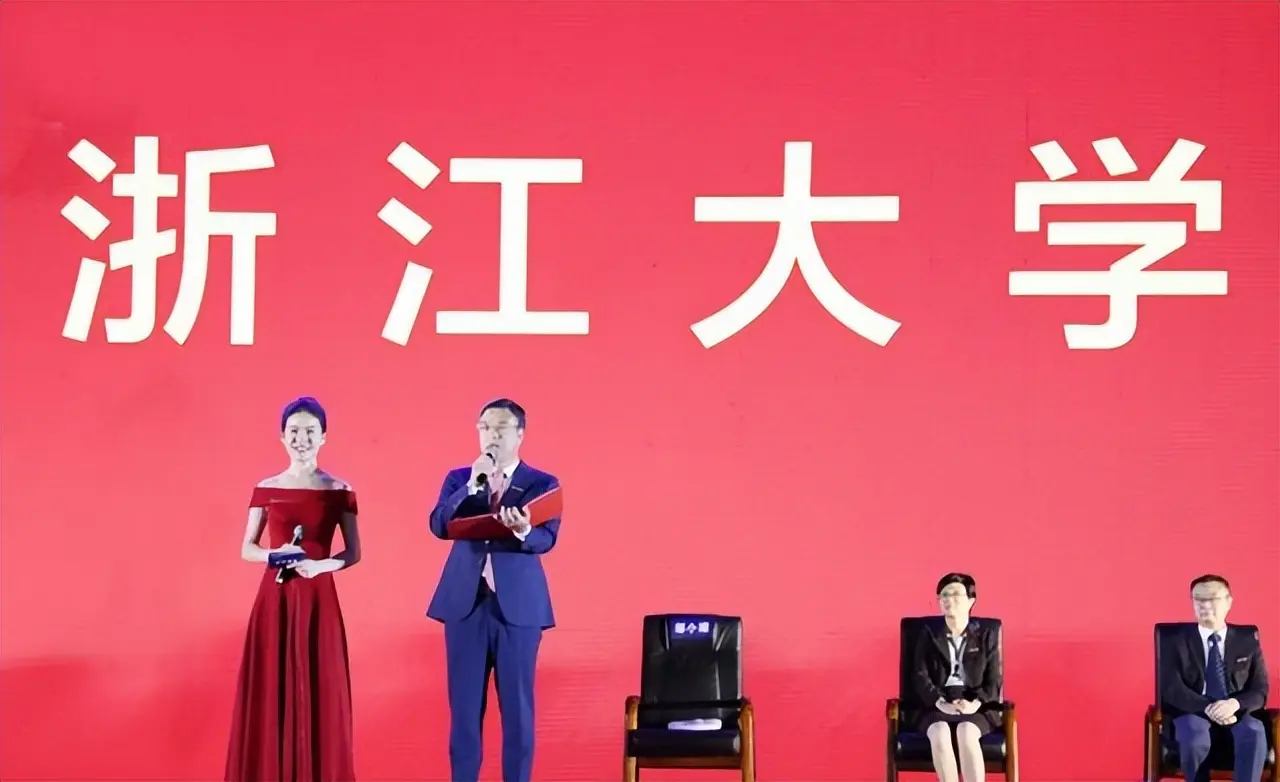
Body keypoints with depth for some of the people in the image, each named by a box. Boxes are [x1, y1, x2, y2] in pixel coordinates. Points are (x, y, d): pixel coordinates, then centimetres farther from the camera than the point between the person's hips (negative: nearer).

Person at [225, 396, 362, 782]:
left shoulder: (339, 491, 1)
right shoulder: (265, 490, 4)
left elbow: (353, 553, 3)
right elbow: (246, 549, 6)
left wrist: (322, 565, -16)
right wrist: (275, 555, -14)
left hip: (318, 600, -1)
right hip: (275, 600, 1)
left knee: (319, 693, 0)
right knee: (271, 693, 1)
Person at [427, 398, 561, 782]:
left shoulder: (543, 484, 3)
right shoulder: (458, 478, 10)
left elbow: (547, 539, -11)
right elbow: (439, 526, -5)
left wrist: (523, 530, -33)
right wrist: (472, 487, -17)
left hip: (518, 605, -2)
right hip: (465, 603, 2)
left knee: (517, 707, 2)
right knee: (464, 706, 5)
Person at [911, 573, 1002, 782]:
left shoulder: (986, 635, 8)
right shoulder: (929, 633, 9)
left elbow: (994, 680, 3)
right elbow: (920, 676, 2)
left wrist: (975, 703, -16)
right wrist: (940, 702, -16)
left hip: (976, 707, -1)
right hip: (937, 706, 1)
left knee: (966, 733, -36)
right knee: (940, 734, -35)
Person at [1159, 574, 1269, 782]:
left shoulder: (1247, 641, 8)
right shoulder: (1177, 640, 3)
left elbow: (1260, 691, 3)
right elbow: (1172, 689, -7)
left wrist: (1235, 703, -19)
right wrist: (1207, 708, -23)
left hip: (1235, 715, 1)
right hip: (1193, 713, -1)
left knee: (1254, 732, -34)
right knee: (1195, 735, -37)